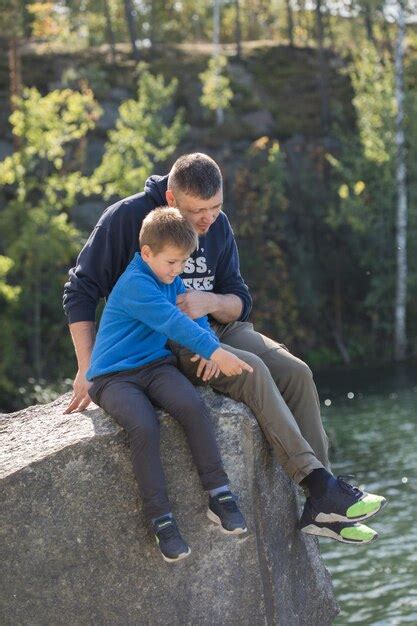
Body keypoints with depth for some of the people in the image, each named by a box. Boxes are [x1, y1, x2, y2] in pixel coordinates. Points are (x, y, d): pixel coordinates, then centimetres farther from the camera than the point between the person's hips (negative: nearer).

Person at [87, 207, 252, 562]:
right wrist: (216, 352, -32)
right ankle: (161, 520, -26)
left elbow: (194, 316, 18)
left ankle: (219, 496, -21)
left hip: (155, 366, 6)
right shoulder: (135, 284, -16)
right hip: (114, 377, -6)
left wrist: (212, 351, -3)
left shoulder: (172, 281, 13)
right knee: (144, 427, -34)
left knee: (193, 405, -26)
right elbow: (172, 323, -26)